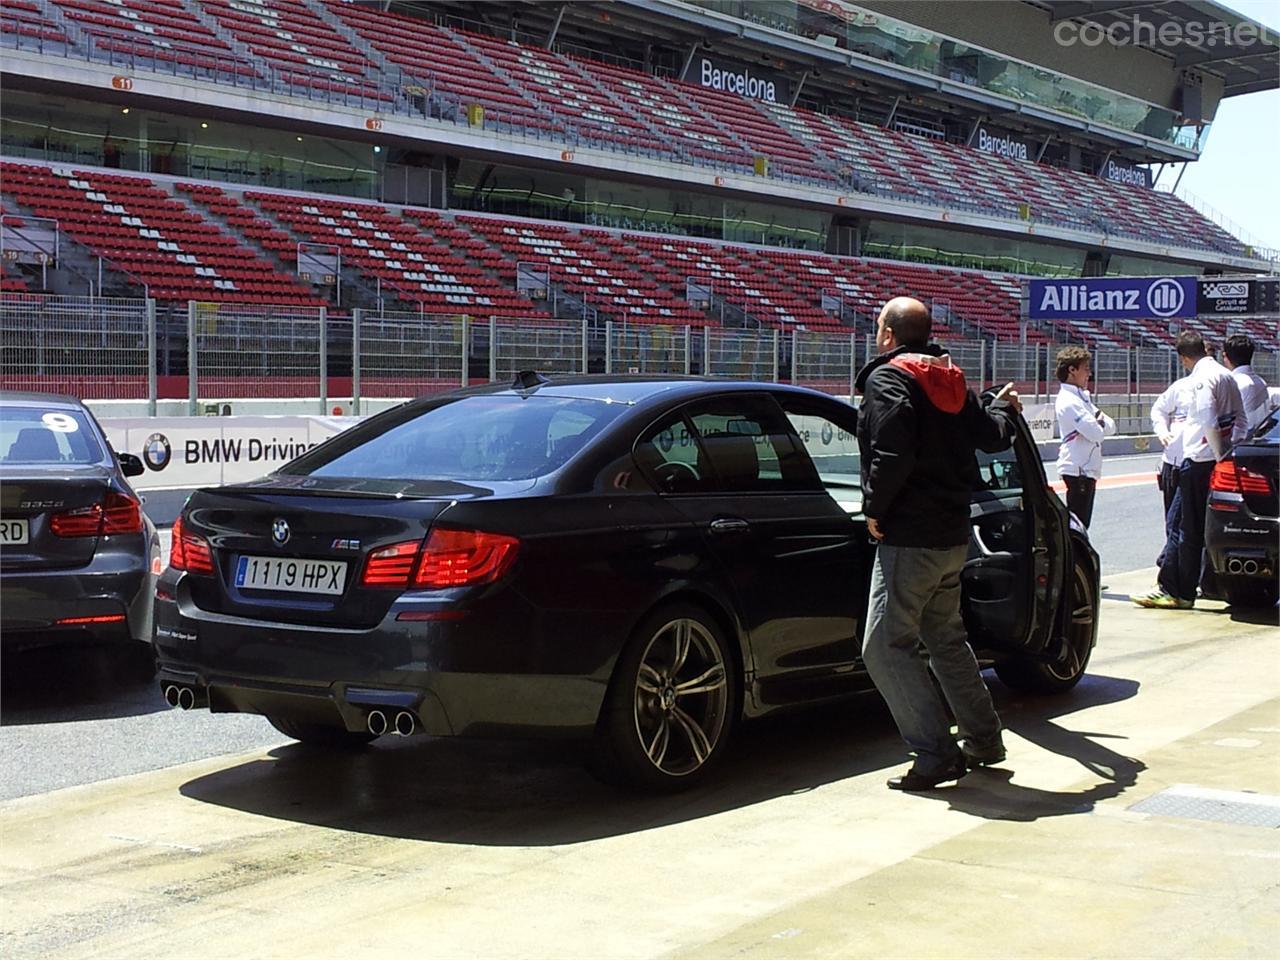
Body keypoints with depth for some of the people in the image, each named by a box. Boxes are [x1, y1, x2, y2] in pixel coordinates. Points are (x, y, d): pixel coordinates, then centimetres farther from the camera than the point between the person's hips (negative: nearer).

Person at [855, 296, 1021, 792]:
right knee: (945, 638, 22)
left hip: (910, 539, -9)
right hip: (953, 536, 9)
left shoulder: (887, 378, -13)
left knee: (886, 647, -6)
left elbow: (892, 453, -25)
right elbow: (991, 436, 17)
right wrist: (1002, 408, 39)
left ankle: (936, 755, -9)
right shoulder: (949, 380, 12)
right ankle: (983, 740, 30)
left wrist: (875, 509, -13)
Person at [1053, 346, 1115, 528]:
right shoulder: (1069, 401, -15)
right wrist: (1100, 423, 1)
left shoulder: (1082, 397, 17)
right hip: (1078, 469, -10)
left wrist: (1100, 421, -8)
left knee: (1081, 522, 14)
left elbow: (1111, 427, 14)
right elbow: (1095, 433, -21)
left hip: (1087, 468, 10)